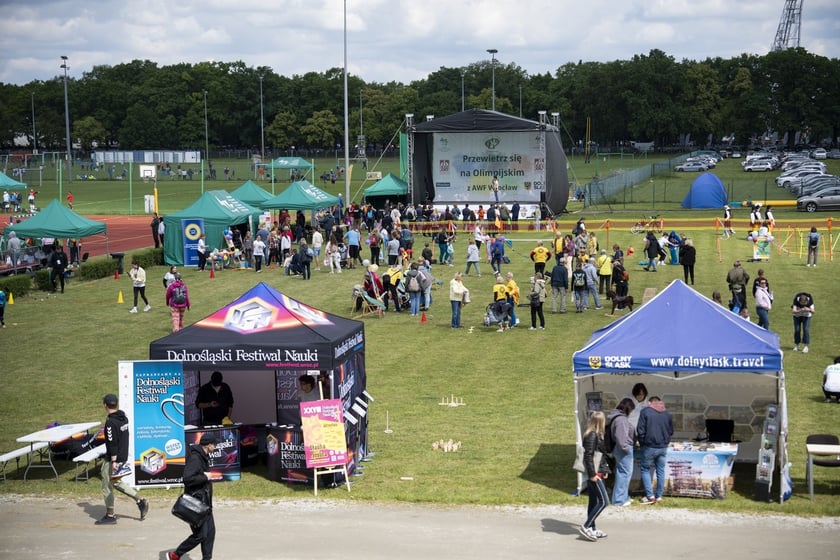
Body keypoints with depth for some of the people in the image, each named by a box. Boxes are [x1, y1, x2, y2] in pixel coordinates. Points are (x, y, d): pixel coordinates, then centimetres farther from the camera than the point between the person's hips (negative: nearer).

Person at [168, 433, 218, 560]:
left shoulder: (203, 457, 12)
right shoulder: (195, 458, -20)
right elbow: (187, 478, -29)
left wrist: (207, 475, 8)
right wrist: (205, 477, -20)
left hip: (205, 502, 10)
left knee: (210, 532, 9)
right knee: (200, 535, -6)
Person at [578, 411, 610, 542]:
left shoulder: (596, 435, 12)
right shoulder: (592, 435, -17)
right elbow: (588, 455, -21)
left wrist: (604, 470, 17)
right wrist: (592, 474, -20)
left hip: (596, 473, 10)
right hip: (594, 474, -10)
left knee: (594, 501, 14)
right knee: (604, 501, -9)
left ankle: (592, 529, 21)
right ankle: (586, 527, -8)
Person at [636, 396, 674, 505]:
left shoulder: (645, 411, -5)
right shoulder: (666, 413, 8)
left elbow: (640, 430, -10)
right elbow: (671, 431, 13)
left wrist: (642, 442, 4)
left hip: (649, 446, -4)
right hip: (663, 447, 4)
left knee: (645, 470, 7)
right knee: (660, 471, 12)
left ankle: (650, 496, -1)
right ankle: (659, 496, 14)